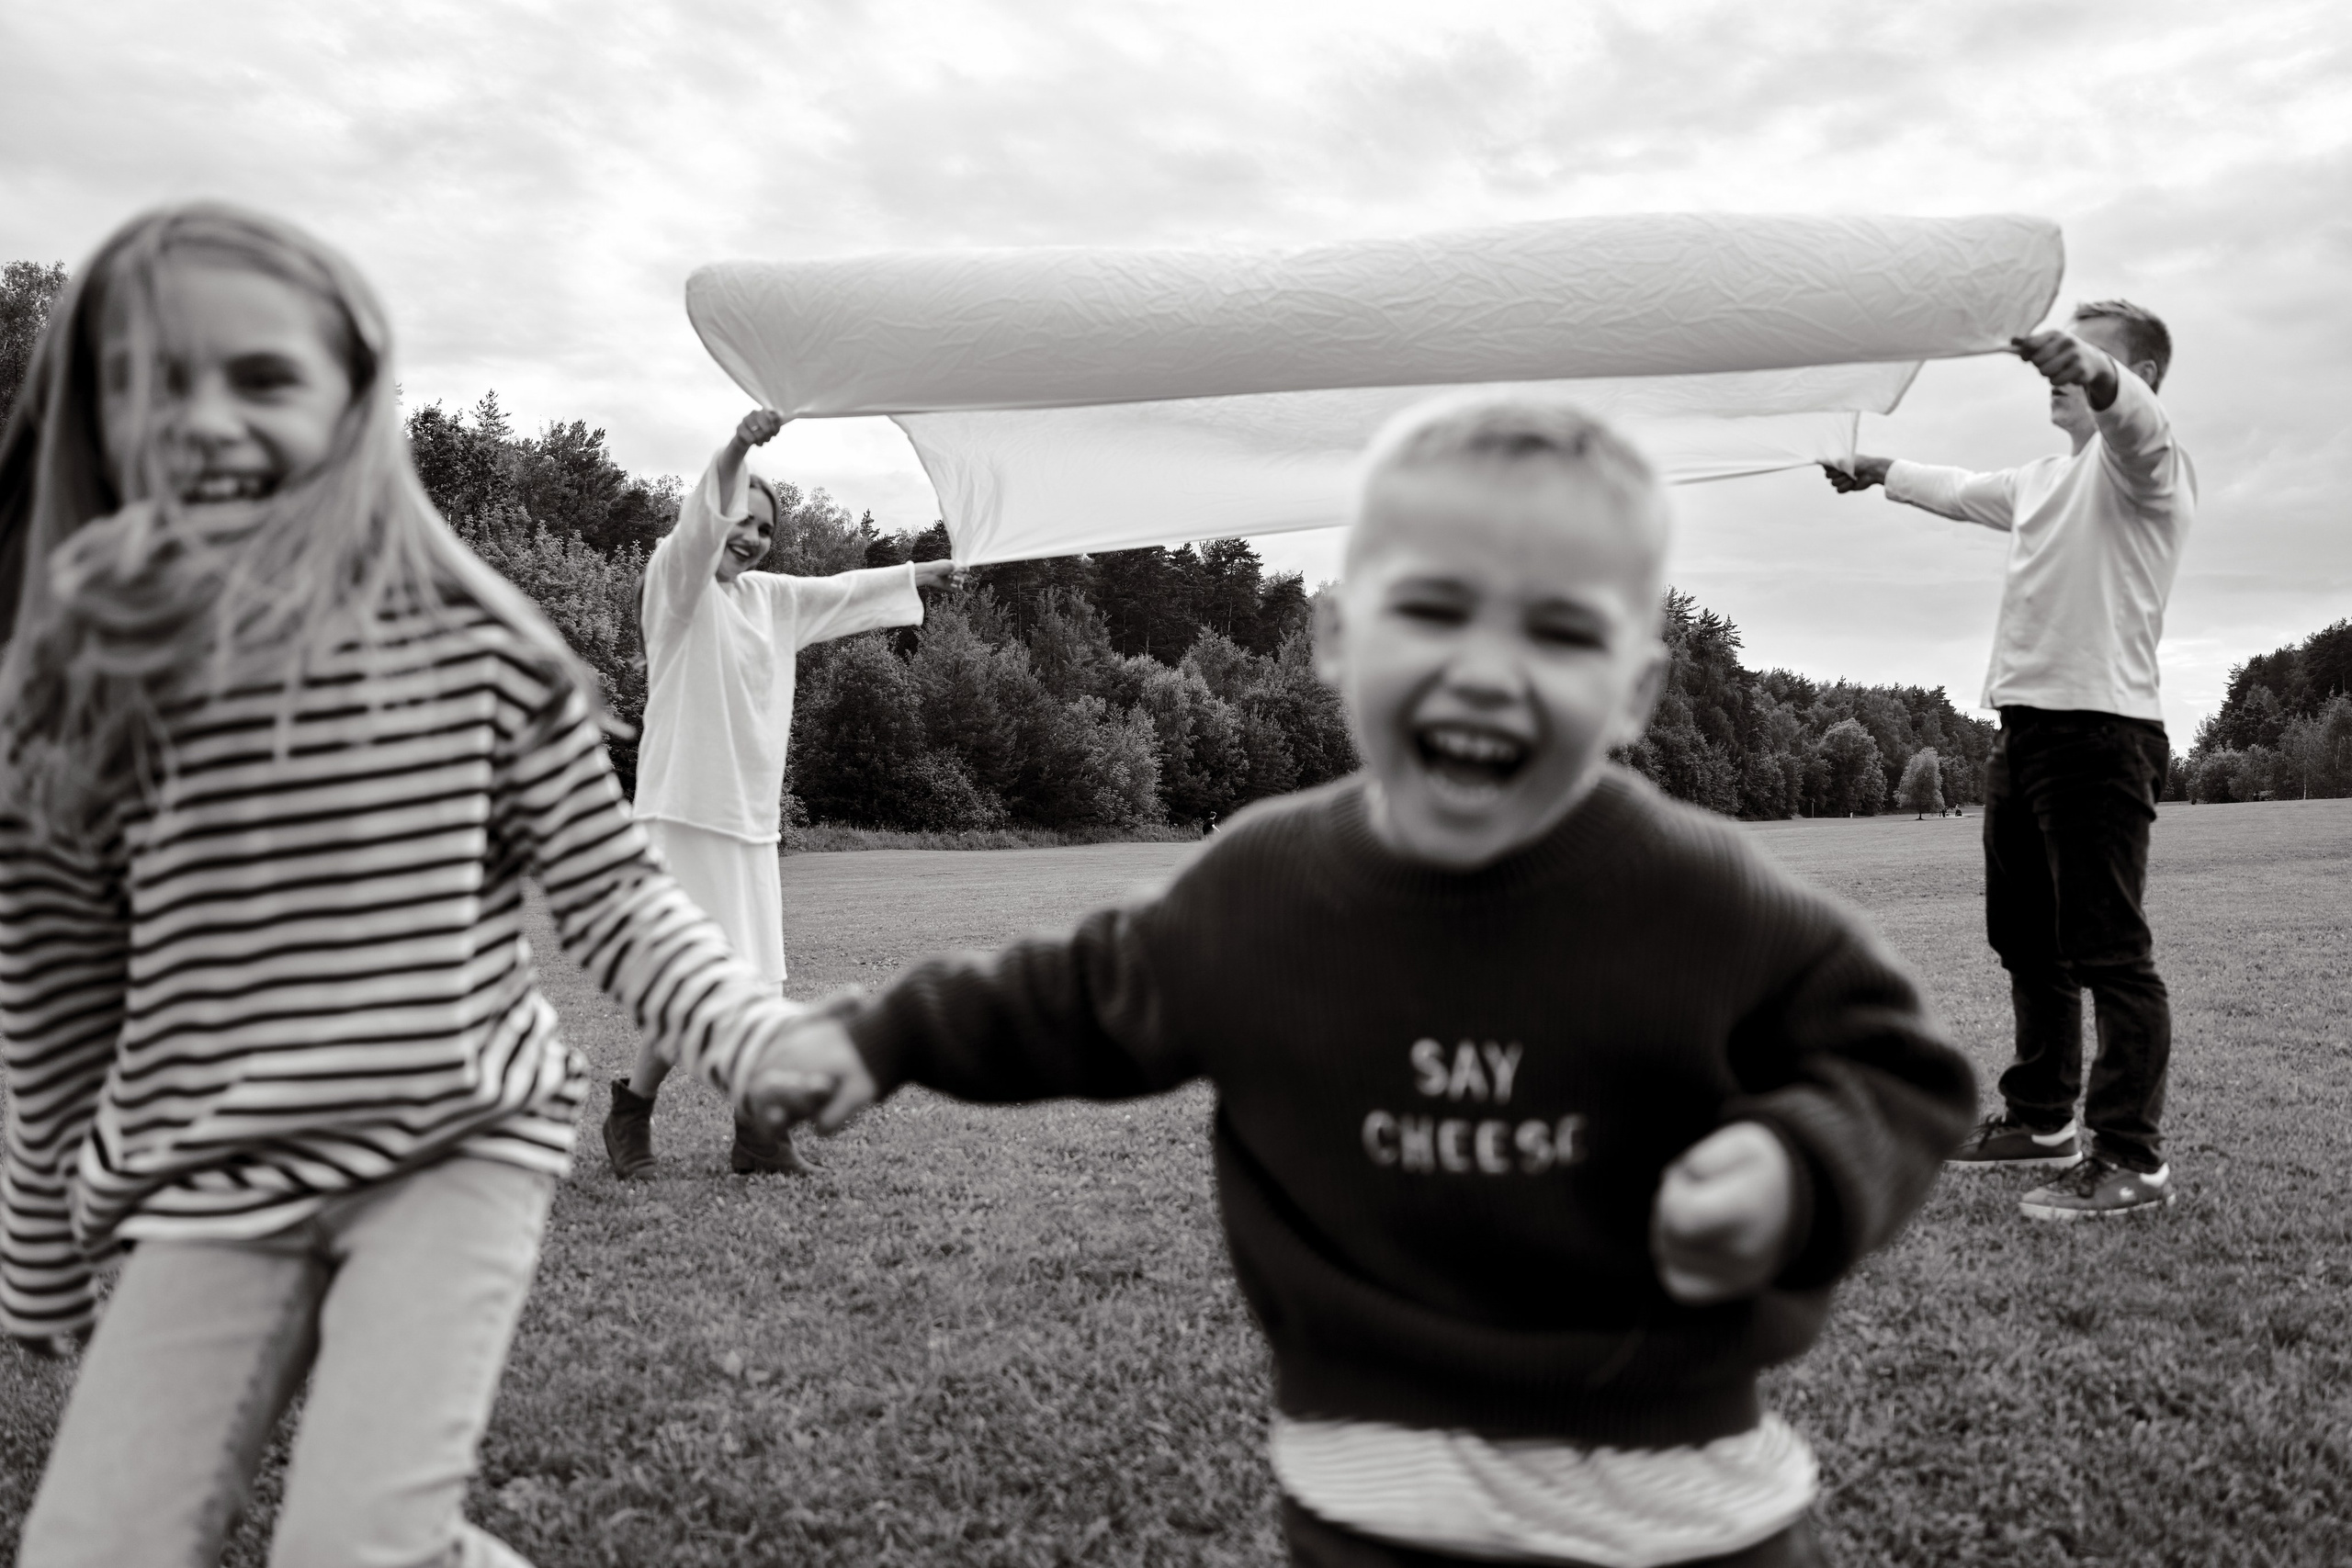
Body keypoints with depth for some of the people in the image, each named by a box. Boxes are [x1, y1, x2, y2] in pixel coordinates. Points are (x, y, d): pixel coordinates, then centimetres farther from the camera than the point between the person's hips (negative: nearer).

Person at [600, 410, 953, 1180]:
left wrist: (921, 572, 43)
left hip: (750, 814, 7)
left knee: (749, 979, 7)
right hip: (686, 809, -7)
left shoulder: (768, 596, 17)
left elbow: (838, 591, 32)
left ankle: (757, 1129, 15)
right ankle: (629, 1113, 9)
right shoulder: (675, 579, -3)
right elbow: (697, 527, -23)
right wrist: (736, 450, -40)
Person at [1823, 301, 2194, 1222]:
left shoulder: (2140, 463, -5)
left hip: (2102, 727, -9)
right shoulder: (2044, 480, 22)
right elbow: (1960, 491, 41)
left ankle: (2132, 1161, -4)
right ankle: (2041, 1120, 27)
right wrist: (1878, 473, 45)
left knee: (2109, 951, -9)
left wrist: (2092, 373, -50)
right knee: (2025, 940, 15)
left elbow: (2131, 415, -29)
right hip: (2025, 728, 9)